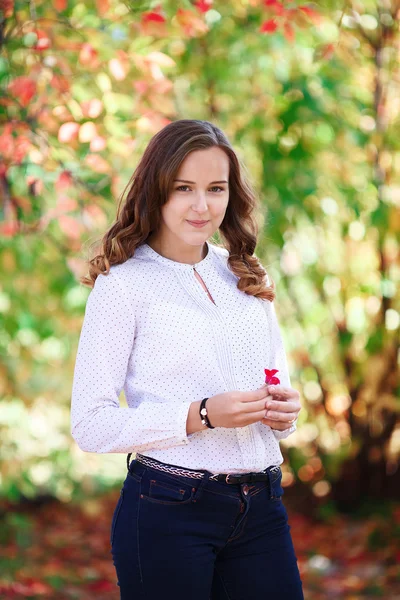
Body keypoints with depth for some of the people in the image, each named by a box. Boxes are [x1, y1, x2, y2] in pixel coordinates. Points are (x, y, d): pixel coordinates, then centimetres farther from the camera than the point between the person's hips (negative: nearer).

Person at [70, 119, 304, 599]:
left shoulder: (247, 279, 11)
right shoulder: (122, 285, -6)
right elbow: (90, 425, -12)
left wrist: (284, 411, -3)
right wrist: (202, 415, -21)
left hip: (262, 506, 5)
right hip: (168, 510, -5)